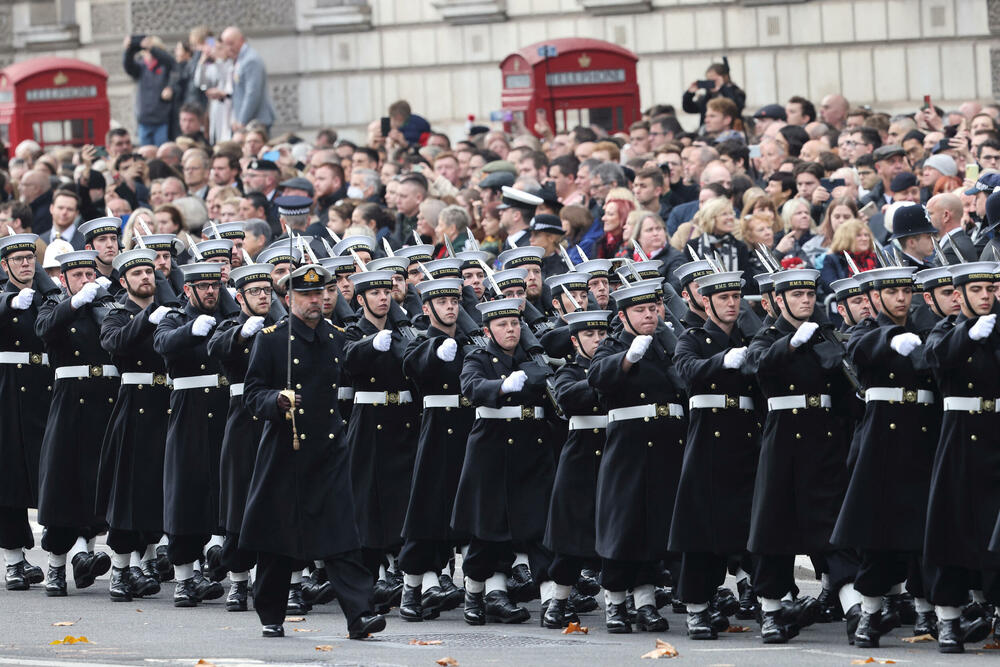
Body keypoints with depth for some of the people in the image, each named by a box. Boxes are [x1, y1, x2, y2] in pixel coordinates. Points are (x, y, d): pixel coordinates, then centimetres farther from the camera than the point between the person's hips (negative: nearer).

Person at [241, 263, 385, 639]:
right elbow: (252, 394, -4)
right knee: (277, 538, 5)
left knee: (342, 536, -8)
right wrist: (277, 400, -24)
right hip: (286, 451, -2)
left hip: (329, 453, 2)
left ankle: (359, 615, -15)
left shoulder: (336, 339, 12)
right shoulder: (271, 339, -1)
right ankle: (271, 617, 19)